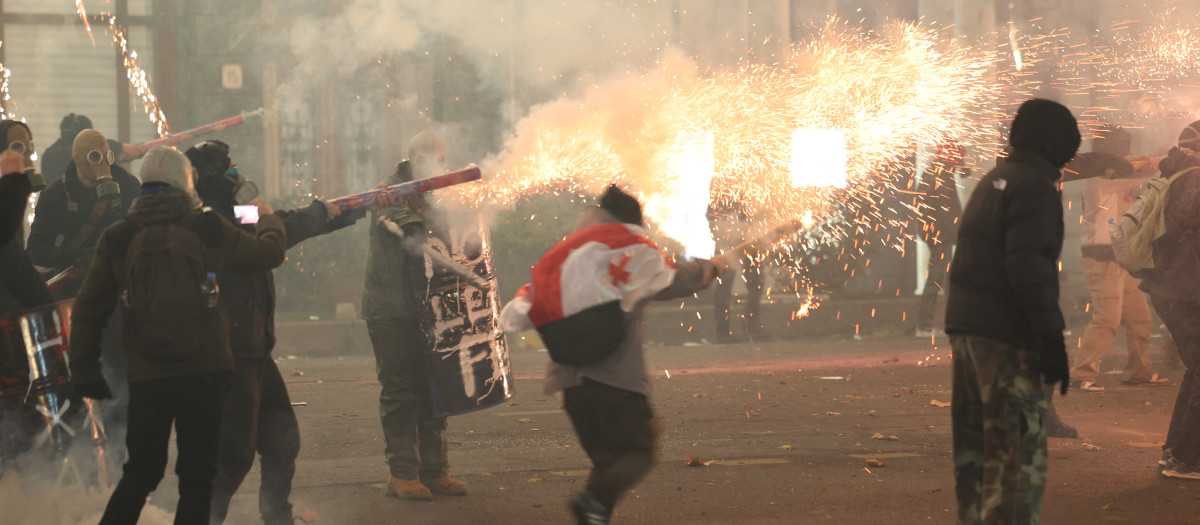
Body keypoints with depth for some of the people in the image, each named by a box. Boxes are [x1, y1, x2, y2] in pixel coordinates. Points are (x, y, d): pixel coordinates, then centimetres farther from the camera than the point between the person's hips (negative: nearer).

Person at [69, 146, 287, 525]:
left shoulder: (117, 238, 0)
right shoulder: (209, 230, -3)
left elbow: (88, 311, 2)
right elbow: (269, 253, 12)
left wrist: (84, 371, 12)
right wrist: (267, 219, 34)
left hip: (147, 376, 2)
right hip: (206, 371, -2)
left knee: (141, 473, 14)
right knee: (197, 474, 7)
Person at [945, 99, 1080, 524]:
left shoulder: (991, 182, 16)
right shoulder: (1035, 187, -12)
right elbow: (1028, 266, -21)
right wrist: (1052, 337, -19)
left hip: (965, 328, 9)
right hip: (1005, 336, -9)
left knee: (975, 448, 16)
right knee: (1017, 456, -9)